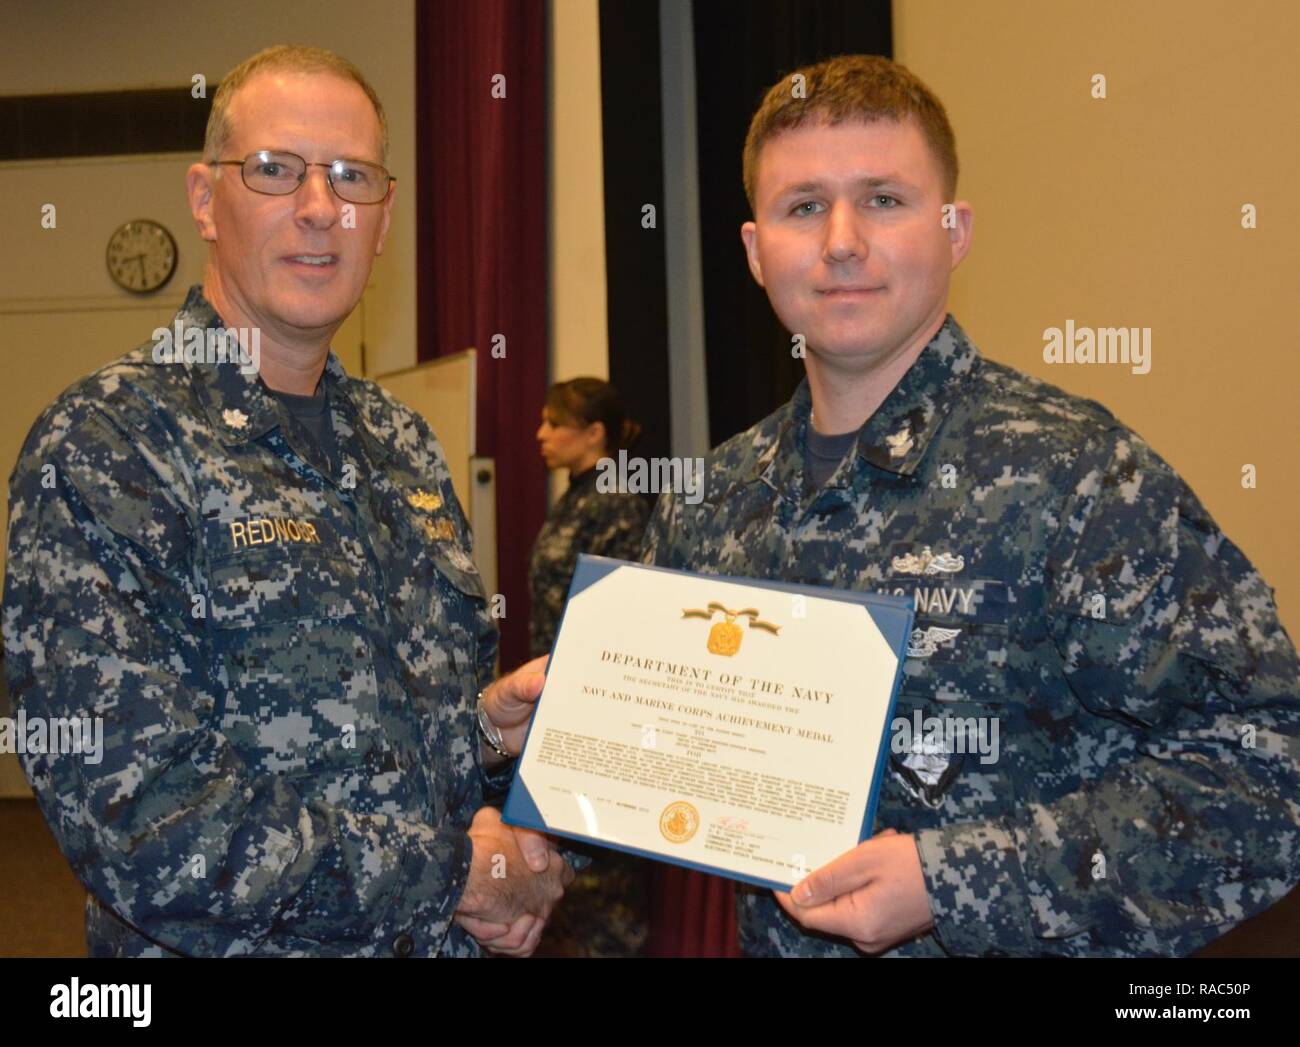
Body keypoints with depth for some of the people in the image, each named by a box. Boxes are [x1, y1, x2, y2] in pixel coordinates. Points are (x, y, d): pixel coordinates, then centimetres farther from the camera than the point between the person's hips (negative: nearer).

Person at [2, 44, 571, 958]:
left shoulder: (400, 444, 4)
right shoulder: (103, 452, -17)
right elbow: (143, 829, -25)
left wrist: (494, 730, -6)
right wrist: (461, 869, -18)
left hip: (453, 932, 6)